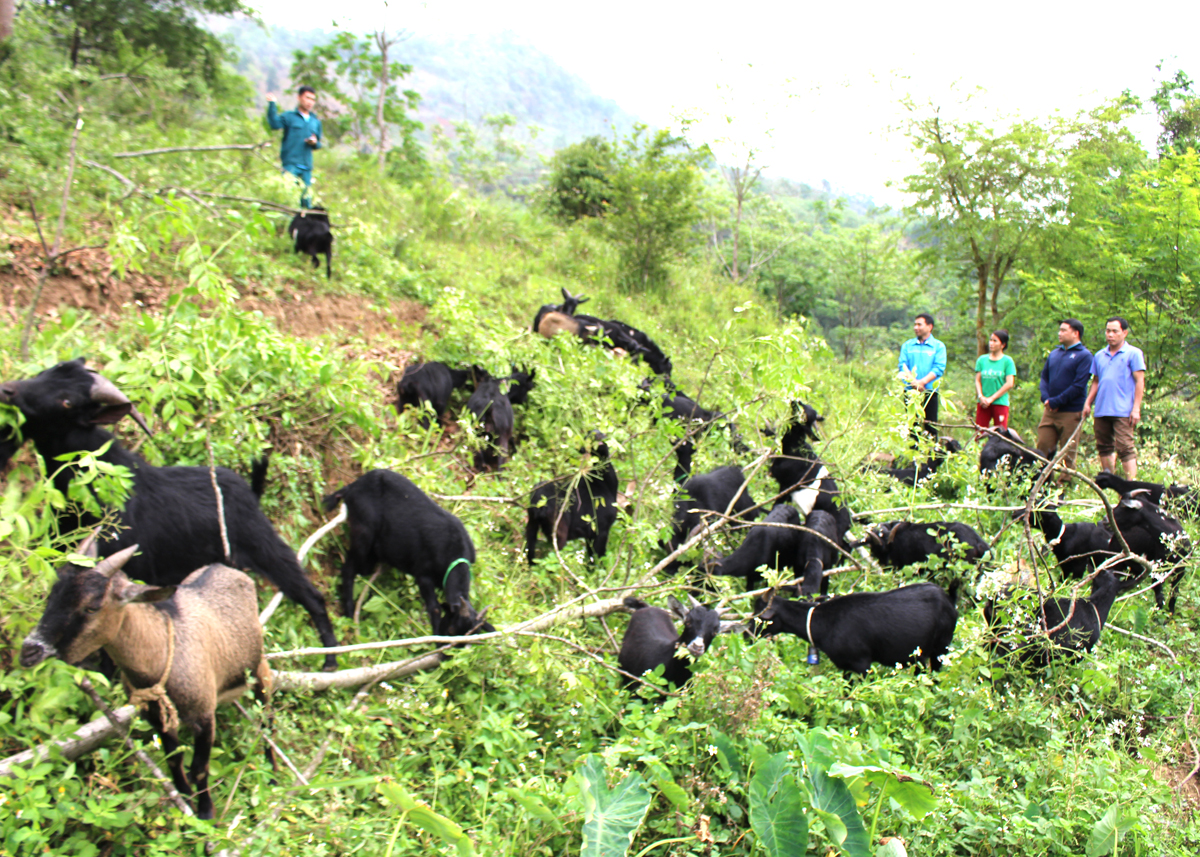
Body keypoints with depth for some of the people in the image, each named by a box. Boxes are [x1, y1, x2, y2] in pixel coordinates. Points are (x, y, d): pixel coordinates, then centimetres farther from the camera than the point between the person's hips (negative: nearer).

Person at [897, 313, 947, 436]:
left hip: (930, 393, -2)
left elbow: (939, 368, -6)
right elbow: (903, 366, 2)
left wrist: (922, 381, -19)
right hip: (911, 393, 2)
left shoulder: (938, 346, 6)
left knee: (930, 426, -3)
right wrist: (913, 382, -16)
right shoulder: (907, 346, 12)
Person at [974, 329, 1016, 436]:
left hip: (1000, 402, -2)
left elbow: (1010, 383, -5)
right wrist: (981, 396, -10)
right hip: (982, 403, 2)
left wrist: (991, 398, -9)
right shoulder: (982, 359, 10)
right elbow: (977, 380, 8)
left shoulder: (1007, 361, 1)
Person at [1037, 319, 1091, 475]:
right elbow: (1044, 378, 14)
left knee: (1068, 454, 1)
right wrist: (1046, 398, -5)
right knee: (1042, 448, 4)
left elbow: (1078, 386, -14)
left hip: (1071, 413, -6)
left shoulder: (1084, 355, -6)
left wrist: (1056, 402, -14)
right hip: (1049, 411, 6)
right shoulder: (1054, 354, 14)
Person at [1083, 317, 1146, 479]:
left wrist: (1136, 409, -11)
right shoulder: (1099, 356, 16)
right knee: (1104, 447, 10)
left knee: (1125, 447, -13)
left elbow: (1139, 382, -4)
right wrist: (1088, 403, 9)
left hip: (1123, 411, -6)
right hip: (1101, 411, 6)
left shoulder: (1133, 353, 1)